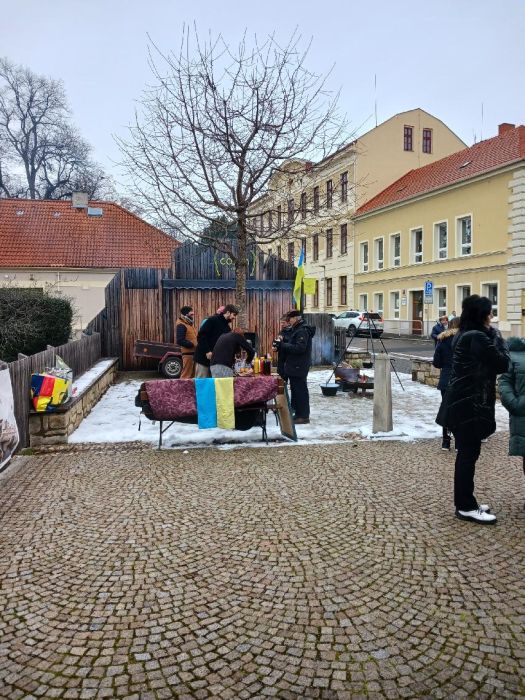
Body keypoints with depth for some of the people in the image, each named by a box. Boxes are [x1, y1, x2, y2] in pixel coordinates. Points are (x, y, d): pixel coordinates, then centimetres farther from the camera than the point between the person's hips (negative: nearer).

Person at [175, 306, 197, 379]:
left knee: (192, 374, 14)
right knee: (186, 375, -8)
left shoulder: (190, 323, 18)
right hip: (188, 353, -10)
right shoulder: (181, 325, -13)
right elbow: (180, 341, -22)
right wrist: (193, 344, -23)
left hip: (193, 352, 10)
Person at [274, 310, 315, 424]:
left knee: (300, 391, -6)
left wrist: (282, 345, -22)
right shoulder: (296, 330, 16)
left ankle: (304, 416, 0)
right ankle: (298, 414, 22)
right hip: (294, 366, 10)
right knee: (295, 390, 14)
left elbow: (299, 348, -25)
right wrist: (282, 341, 5)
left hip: (299, 367, -10)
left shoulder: (302, 331, -16)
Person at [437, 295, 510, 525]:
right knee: (469, 454, -2)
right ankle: (466, 507, 8)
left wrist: (491, 336, 6)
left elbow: (485, 364, 16)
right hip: (470, 404, -10)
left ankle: (465, 503, 25)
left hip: (462, 402, 10)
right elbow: (502, 364, -13)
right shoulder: (477, 337, -19)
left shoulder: (464, 335, 12)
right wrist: (496, 336, -3)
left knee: (466, 453, 15)